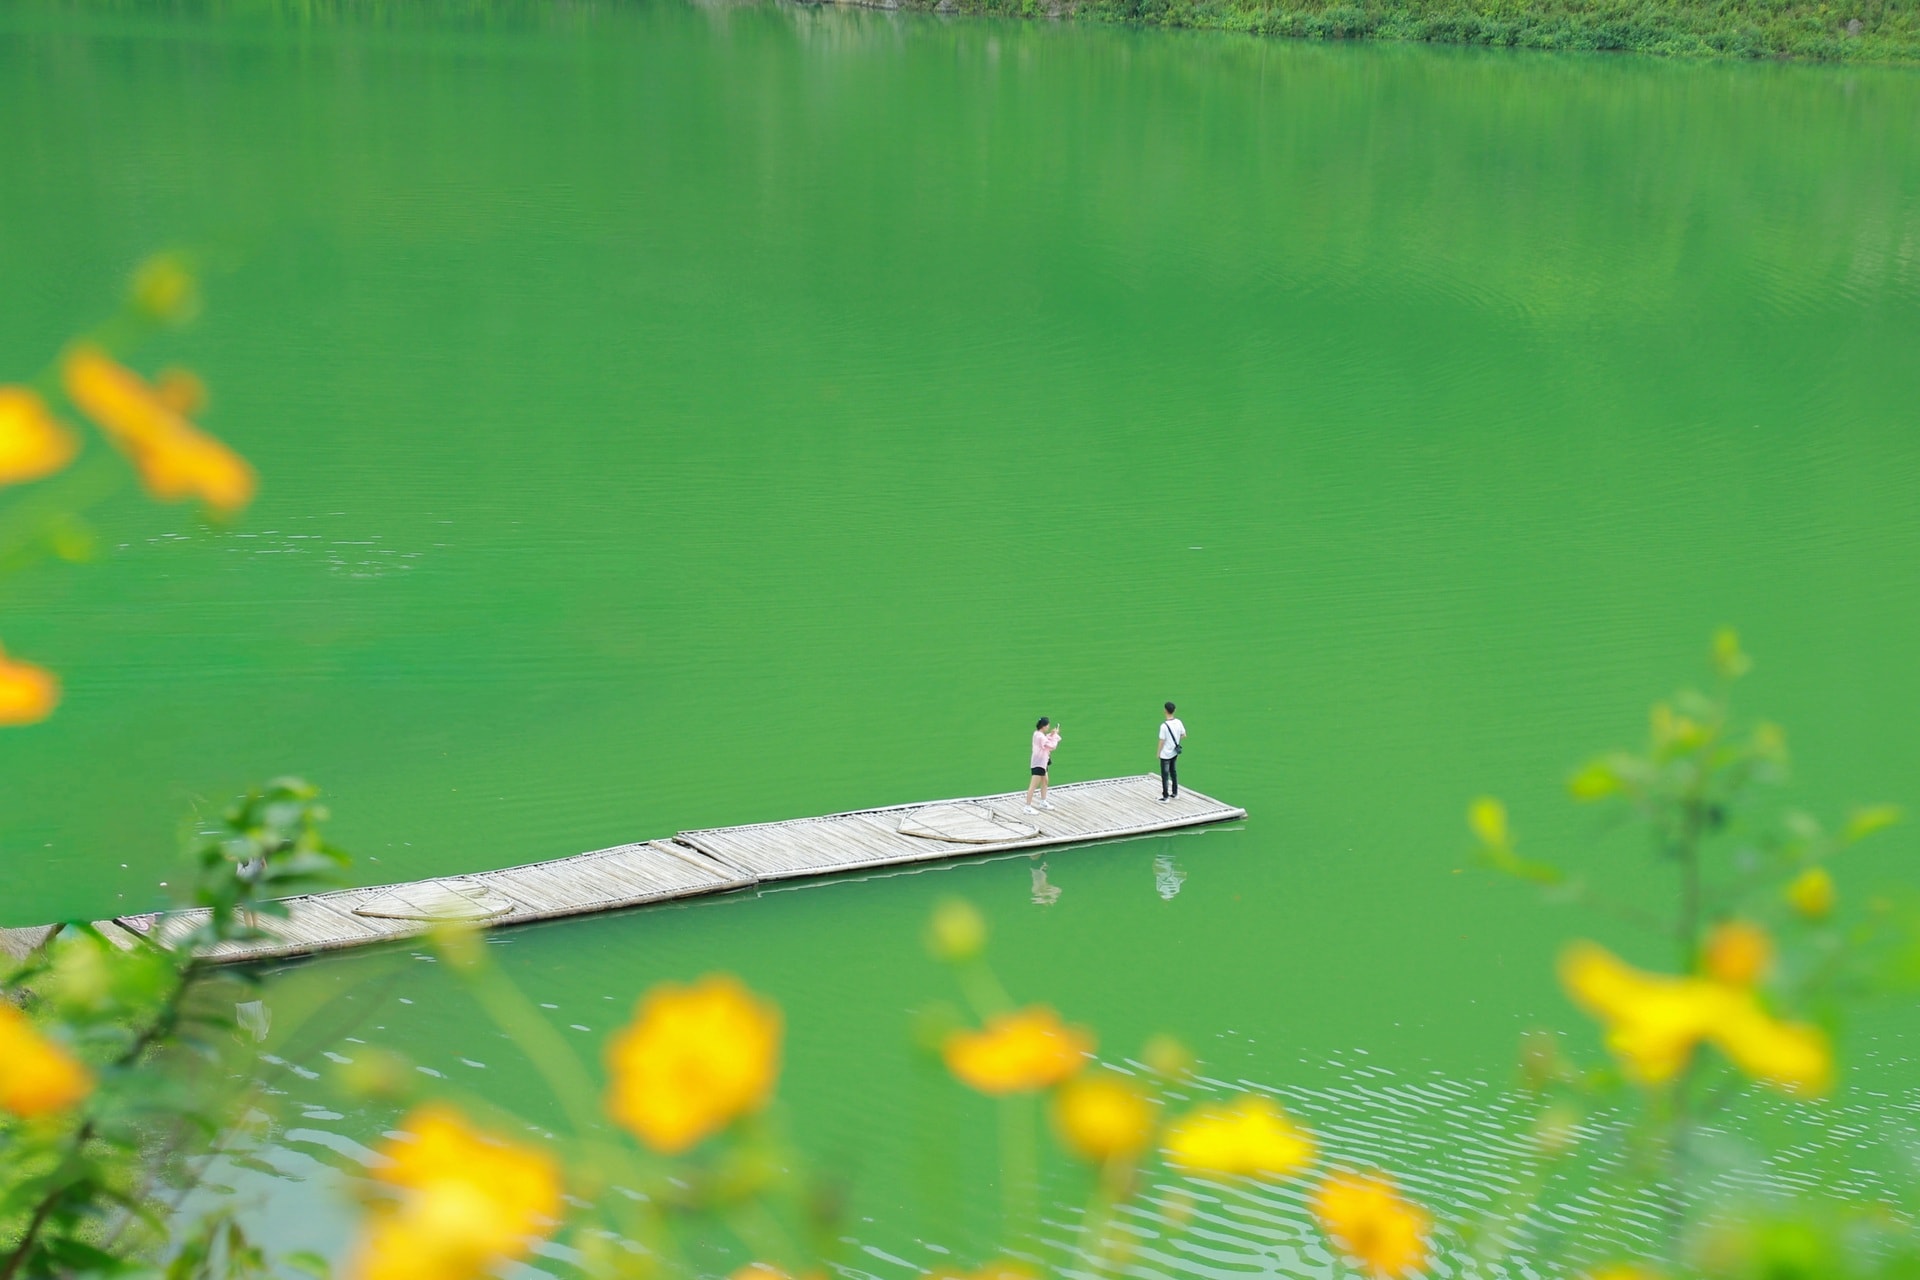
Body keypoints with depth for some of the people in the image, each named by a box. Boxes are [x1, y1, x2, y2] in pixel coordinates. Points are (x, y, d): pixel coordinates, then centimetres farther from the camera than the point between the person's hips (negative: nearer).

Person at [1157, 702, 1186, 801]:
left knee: (1165, 775, 5)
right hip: (1175, 753, 6)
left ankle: (1165, 796, 11)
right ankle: (1175, 793, 30)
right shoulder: (1178, 722, -6)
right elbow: (1184, 735, 3)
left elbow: (1162, 741, -18)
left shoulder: (1164, 726, -25)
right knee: (1173, 772, 21)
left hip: (1165, 754, -6)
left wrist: (1158, 753, -5)